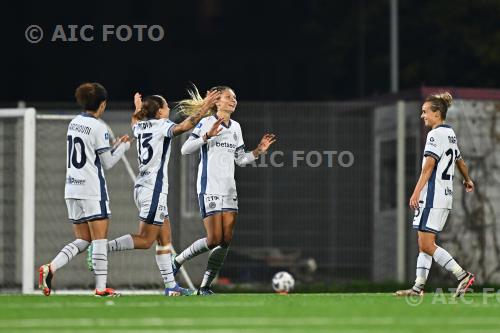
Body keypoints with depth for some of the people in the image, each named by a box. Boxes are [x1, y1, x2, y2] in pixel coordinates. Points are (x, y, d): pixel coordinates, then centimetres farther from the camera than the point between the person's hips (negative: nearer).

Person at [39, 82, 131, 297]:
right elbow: (107, 163, -6)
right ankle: (101, 287, -4)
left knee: (82, 241, 10)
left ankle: (51, 268, -9)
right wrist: (123, 146, 9)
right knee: (100, 238, -2)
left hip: (72, 189, 7)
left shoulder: (74, 123, 11)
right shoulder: (98, 127, -11)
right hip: (92, 190, -7)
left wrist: (116, 145, 19)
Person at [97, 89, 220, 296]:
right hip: (154, 189, -9)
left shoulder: (140, 126, 13)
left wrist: (137, 109, 54)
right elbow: (184, 126, -27)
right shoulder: (161, 125, -10)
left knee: (165, 238, 9)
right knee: (145, 240, -6)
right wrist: (204, 107, -24)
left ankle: (170, 285, 7)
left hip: (142, 187, 9)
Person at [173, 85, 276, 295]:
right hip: (209, 188, -7)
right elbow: (185, 149, -13)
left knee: (226, 241, -2)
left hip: (229, 189, 7)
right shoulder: (206, 123, -6)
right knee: (214, 240, -12)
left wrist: (258, 151, 4)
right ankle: (177, 261, 11)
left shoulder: (235, 127, 15)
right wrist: (207, 136, -24)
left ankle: (205, 287, 3)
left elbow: (240, 159, 20)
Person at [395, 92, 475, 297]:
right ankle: (419, 287, 10)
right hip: (446, 196, 10)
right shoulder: (450, 134, 15)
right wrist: (467, 180, 50)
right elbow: (459, 161, 31)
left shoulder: (436, 134, -12)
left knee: (426, 245, -9)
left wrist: (416, 192, -28)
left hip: (433, 195, -10)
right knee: (424, 243, 10)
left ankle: (462, 275, -10)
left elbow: (429, 165, -22)